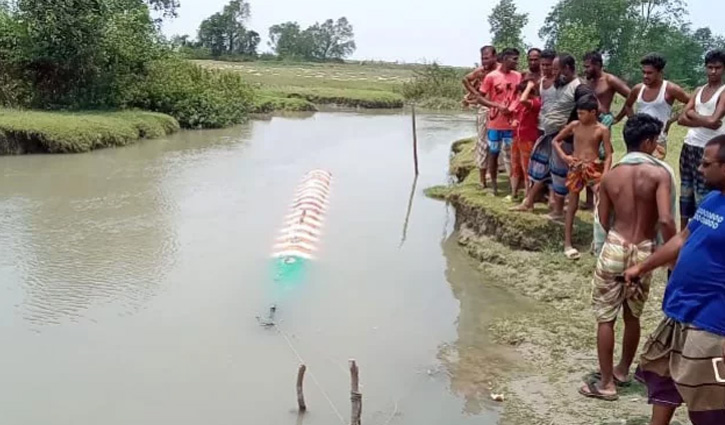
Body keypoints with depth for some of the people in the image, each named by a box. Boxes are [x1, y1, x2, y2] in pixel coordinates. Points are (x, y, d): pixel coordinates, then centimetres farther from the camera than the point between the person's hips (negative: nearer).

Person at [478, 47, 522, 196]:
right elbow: (480, 98, -6)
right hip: (495, 123, -3)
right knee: (493, 154, 9)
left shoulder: (518, 76, 3)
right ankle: (494, 185, 20)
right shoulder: (491, 76, -8)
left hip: (511, 123, 3)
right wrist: (498, 106, -18)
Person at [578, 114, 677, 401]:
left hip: (614, 247, 1)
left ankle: (606, 382, 13)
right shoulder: (660, 173, -11)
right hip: (643, 251, 0)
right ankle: (622, 370, 36)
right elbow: (665, 220, -20)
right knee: (632, 316, 19)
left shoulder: (610, 176, 0)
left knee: (605, 317, 8)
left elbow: (604, 220, 5)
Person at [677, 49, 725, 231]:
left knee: (702, 194, -7)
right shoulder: (699, 90, 14)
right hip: (689, 146, 7)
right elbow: (682, 119, 4)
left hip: (707, 149, -7)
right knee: (685, 190, 12)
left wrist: (692, 114, -4)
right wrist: (703, 121, -11)